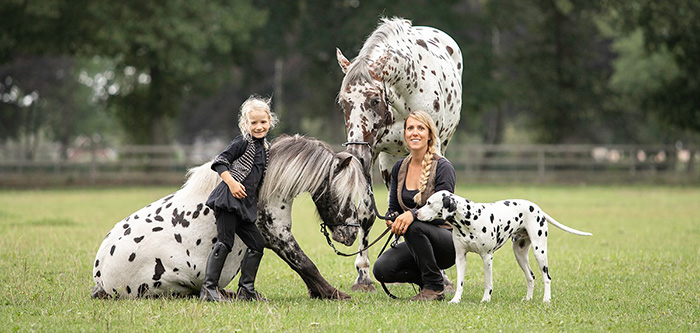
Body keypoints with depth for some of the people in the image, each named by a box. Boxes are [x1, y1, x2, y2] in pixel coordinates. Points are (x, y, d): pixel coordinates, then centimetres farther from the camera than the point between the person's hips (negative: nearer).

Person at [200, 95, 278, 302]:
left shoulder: (266, 147, 16)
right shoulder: (243, 142, -7)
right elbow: (220, 162, -11)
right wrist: (232, 182, -20)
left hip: (245, 205, 8)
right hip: (228, 199, -8)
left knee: (256, 244, 7)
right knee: (224, 242, -12)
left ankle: (246, 290, 12)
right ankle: (209, 288, -12)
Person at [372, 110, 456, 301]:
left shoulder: (443, 167, -12)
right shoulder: (399, 168, 6)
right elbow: (393, 207, 12)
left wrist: (413, 214, -37)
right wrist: (393, 220, -13)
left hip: (447, 242, -5)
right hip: (417, 242, 5)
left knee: (414, 227, -36)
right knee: (381, 269, -21)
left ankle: (434, 287, -16)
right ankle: (427, 279, 7)